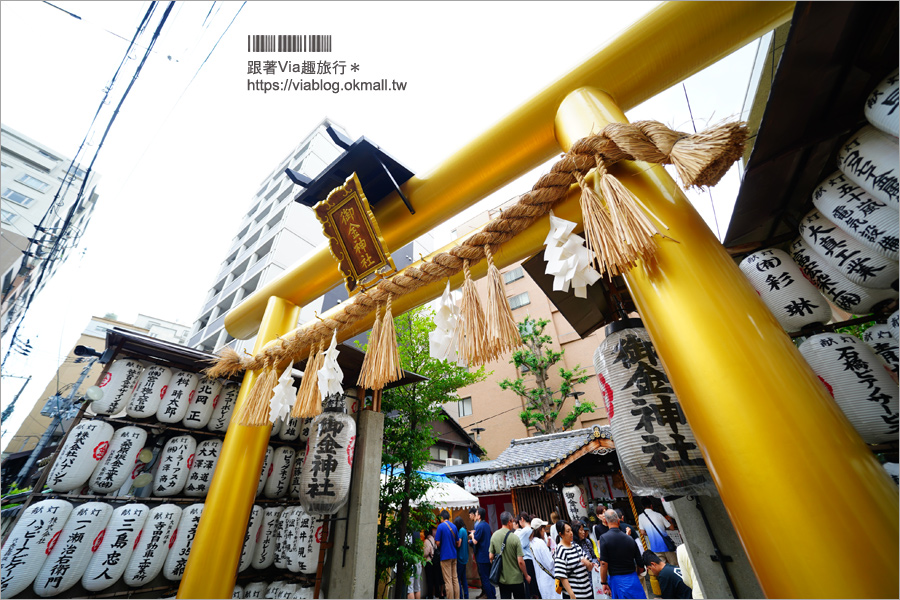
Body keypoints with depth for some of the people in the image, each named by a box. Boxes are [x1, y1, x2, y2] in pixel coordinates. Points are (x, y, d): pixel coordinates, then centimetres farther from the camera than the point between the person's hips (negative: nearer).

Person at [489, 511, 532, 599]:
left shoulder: (494, 536, -7)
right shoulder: (514, 538, -21)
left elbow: (491, 557, 0)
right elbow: (520, 561, -18)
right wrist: (526, 576, -1)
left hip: (502, 578, 3)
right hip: (516, 578, -3)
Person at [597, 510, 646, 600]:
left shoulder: (604, 538, -11)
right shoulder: (629, 538, -2)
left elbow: (604, 563, -15)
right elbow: (640, 565, 4)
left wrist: (604, 583, -5)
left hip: (615, 579, -2)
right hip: (632, 578, 3)